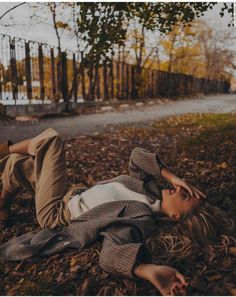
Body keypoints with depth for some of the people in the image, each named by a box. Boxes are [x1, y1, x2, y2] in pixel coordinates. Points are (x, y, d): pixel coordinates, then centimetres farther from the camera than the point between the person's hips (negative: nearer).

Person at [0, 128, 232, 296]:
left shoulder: (142, 219, -32)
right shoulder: (153, 188, -10)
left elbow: (111, 253, -49)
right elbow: (137, 155, -3)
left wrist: (149, 270, -68)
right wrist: (172, 176, -14)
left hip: (55, 211, -6)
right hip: (72, 195, 6)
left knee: (50, 139, -5)